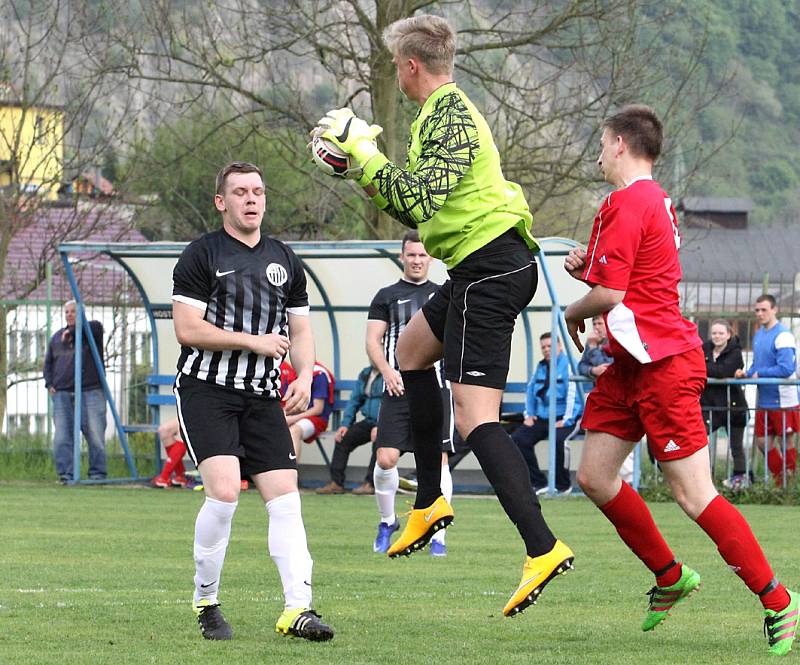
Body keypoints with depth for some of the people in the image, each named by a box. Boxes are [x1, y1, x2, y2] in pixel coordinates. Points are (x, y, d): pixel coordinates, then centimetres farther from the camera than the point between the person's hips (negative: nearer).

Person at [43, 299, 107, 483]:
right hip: (62, 394, 4)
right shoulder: (57, 337, 22)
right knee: (61, 438, -6)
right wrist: (49, 384, 9)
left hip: (90, 392, -4)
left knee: (95, 436, -6)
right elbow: (48, 362, 25)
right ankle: (66, 474, -5)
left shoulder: (91, 331, 7)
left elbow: (95, 327, -18)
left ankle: (98, 473, 0)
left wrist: (72, 331, -11)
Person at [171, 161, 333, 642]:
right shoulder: (201, 255, -3)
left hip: (262, 396, 5)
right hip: (206, 390, -5)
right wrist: (253, 341, -12)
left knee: (285, 495, -7)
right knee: (224, 492, -20)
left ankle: (298, 608, -10)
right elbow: (187, 329, -10)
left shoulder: (285, 260, 15)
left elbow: (300, 330, 20)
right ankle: (206, 602, -3)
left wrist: (304, 376, 0)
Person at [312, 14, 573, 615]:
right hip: (487, 267, 11)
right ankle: (430, 503, 32)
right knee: (412, 349, 29)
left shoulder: (449, 118, -14)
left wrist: (366, 153, -16)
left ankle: (542, 548, -26)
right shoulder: (447, 110, 18)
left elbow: (419, 201, -25)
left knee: (475, 417, -16)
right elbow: (422, 211, 23)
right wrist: (368, 178, 17)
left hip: (489, 271, -11)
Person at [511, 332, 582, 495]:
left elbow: (573, 393, -17)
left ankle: (563, 486, -16)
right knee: (518, 438, -12)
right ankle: (538, 483, -5)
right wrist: (529, 414, 14)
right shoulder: (541, 367, 16)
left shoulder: (568, 365, -8)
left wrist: (566, 421, -22)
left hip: (563, 419, -8)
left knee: (558, 439, -36)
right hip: (541, 418, 8)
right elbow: (531, 389, 27)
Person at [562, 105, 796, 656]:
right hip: (633, 363, 10)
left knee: (694, 495, -9)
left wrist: (573, 313, 2)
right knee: (594, 476, 10)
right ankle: (670, 577, 21)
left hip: (662, 365, -10)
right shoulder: (656, 201, 17)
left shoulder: (625, 204, -14)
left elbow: (607, 295, -19)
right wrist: (587, 267, 9)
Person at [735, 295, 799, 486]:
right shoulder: (758, 335, 13)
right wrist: (747, 373, 1)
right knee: (762, 441, 11)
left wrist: (759, 374, -12)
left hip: (783, 400, -8)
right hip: (763, 400, 8)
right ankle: (780, 478, 24)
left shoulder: (783, 336, -14)